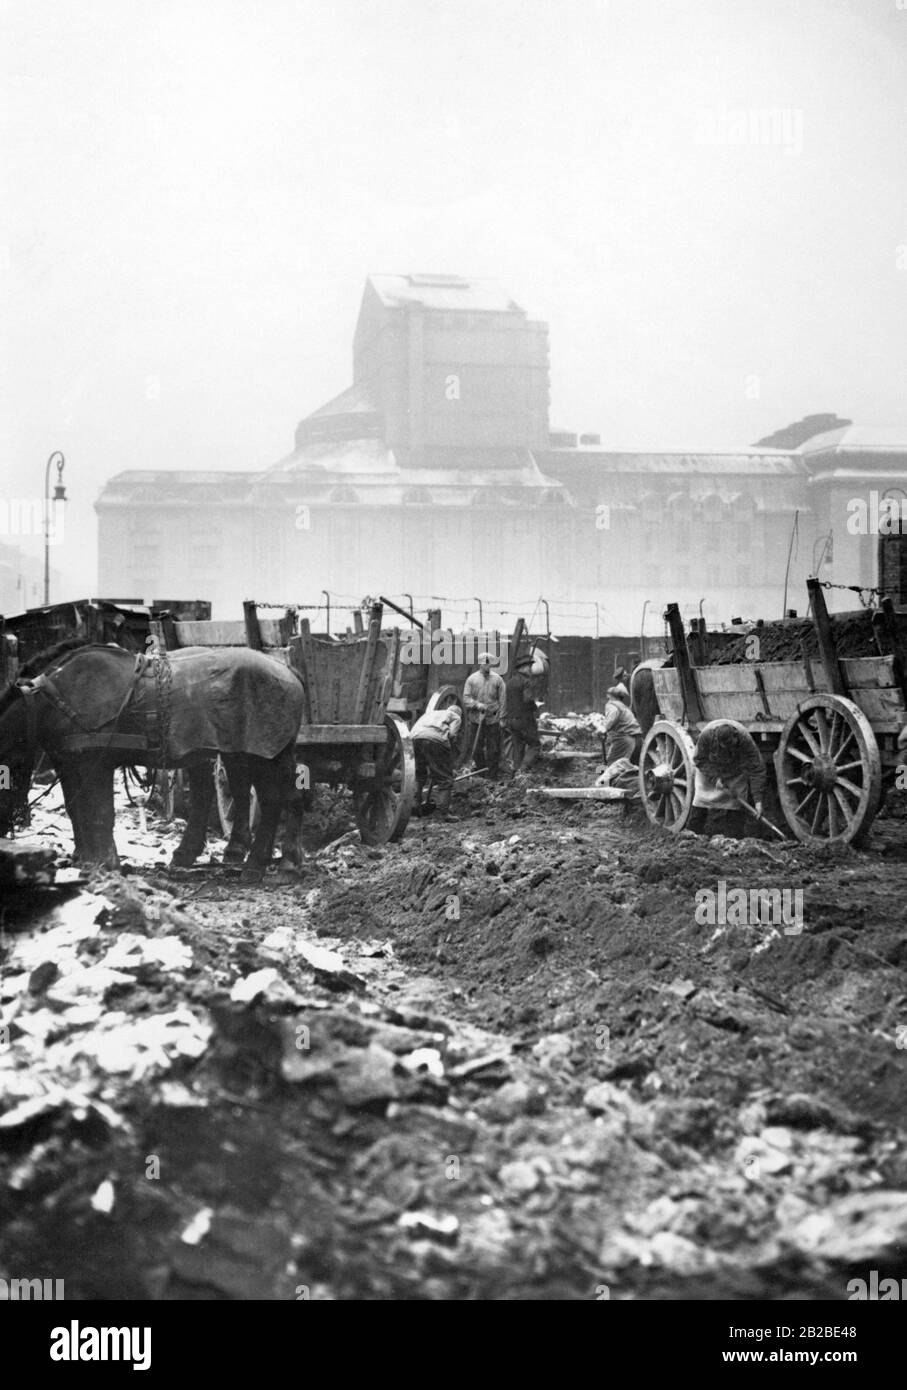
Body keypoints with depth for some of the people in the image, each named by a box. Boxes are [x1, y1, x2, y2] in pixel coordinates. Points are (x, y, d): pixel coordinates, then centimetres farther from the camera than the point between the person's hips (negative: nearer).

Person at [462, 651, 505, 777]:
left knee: (493, 749, 1)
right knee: (476, 749, 5)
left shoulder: (497, 679, 2)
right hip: (475, 720, 1)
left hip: (493, 720, -1)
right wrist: (477, 705, -15)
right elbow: (466, 699, 1)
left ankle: (493, 775, 11)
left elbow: (502, 700, 2)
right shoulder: (471, 679, 3)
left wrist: (502, 717, -5)